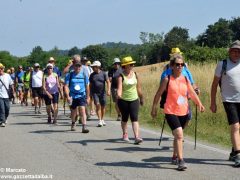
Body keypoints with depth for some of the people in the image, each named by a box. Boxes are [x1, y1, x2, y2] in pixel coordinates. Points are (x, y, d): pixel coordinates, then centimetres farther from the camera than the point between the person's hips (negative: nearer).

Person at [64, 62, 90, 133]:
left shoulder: (84, 75, 2)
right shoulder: (69, 75, -2)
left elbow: (87, 86, 11)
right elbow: (66, 86, -5)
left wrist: (87, 97, 12)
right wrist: (68, 96, -16)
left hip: (82, 96, -1)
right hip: (73, 96, 1)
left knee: (82, 110, -17)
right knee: (73, 112, 15)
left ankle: (84, 127, -21)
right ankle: (73, 123, 44)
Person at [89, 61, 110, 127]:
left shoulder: (103, 74, -1)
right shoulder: (92, 75, 5)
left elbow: (108, 82, -4)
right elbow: (90, 85, 12)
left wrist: (108, 90, -17)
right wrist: (90, 93, 11)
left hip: (102, 92, 0)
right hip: (95, 92, 0)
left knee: (103, 106, 7)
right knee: (97, 105, -16)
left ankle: (102, 120, 26)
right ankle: (99, 121, -16)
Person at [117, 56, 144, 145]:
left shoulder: (135, 74, 3)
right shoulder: (121, 76, -9)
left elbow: (138, 87, 12)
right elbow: (119, 87, -22)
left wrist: (141, 98, 19)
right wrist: (119, 94, -43)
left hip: (134, 99, 2)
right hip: (123, 100, -2)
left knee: (134, 118, -9)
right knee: (124, 118, 13)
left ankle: (137, 137, -17)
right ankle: (125, 134, 32)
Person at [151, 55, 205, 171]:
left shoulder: (185, 79, 6)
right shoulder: (167, 80, -6)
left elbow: (192, 93, 8)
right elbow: (158, 95, 0)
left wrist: (199, 104, -8)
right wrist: (154, 109, 3)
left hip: (183, 112, 5)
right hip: (171, 112, -5)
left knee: (177, 136, 19)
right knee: (179, 135, -18)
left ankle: (175, 156, 38)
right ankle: (181, 161, -16)